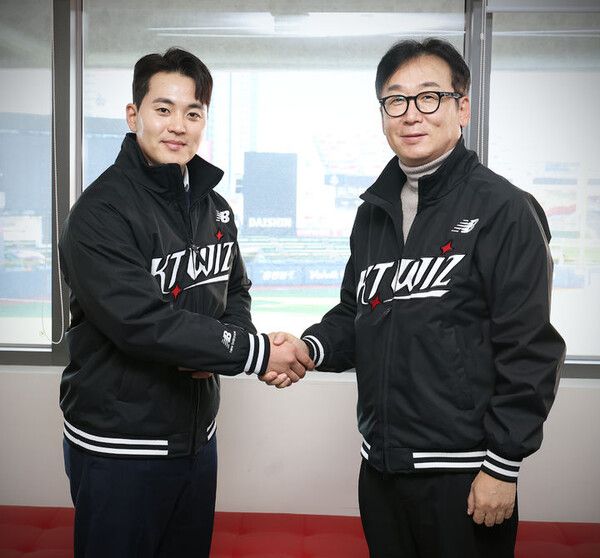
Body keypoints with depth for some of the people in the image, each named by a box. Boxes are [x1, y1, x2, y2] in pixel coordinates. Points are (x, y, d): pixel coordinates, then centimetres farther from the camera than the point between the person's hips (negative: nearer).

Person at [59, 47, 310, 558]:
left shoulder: (215, 208, 6)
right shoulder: (102, 211, -17)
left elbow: (236, 292, 12)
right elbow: (139, 319, -27)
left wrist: (212, 353, -11)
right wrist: (256, 352, -24)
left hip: (197, 435, 7)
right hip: (118, 446, -6)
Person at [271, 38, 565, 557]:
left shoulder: (504, 209, -11)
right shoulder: (374, 212, 9)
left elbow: (530, 349, -13)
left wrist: (503, 466, -14)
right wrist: (309, 348, -5)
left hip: (464, 475, -6)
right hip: (380, 465, 6)